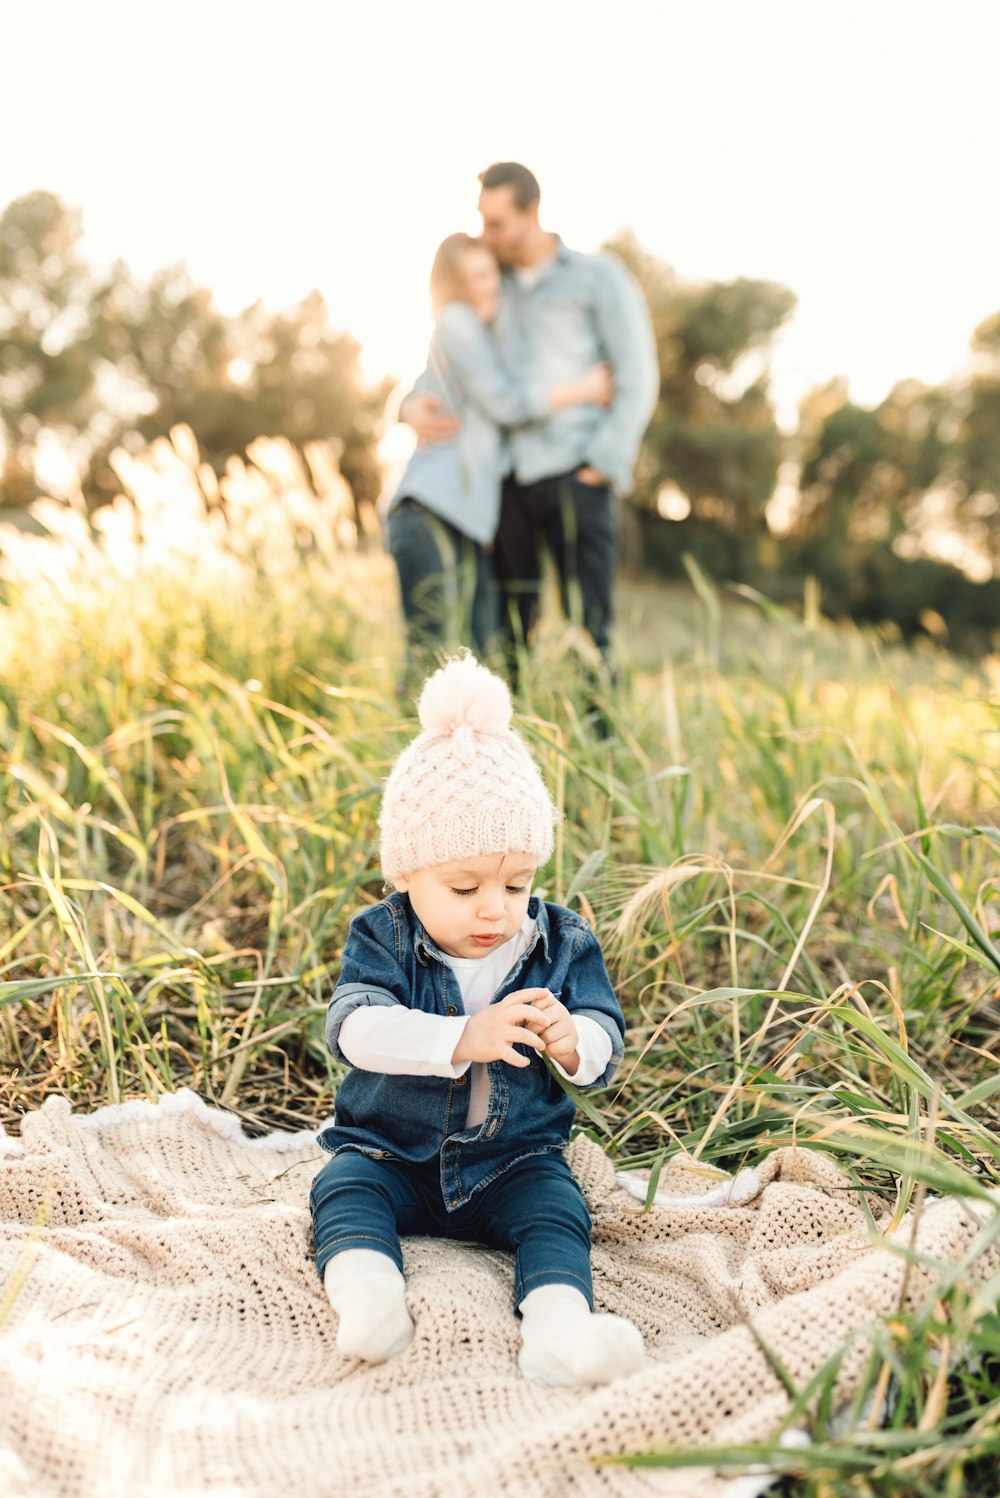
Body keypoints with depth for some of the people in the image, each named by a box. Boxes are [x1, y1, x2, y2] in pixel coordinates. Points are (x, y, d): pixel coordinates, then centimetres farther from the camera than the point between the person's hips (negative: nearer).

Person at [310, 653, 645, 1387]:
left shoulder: (561, 942, -3)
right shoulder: (384, 939, -10)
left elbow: (606, 1049, -5)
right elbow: (356, 1029, -27)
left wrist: (572, 1040, -31)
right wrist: (464, 1038, -41)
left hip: (513, 1161, 1)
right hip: (392, 1154, 0)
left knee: (556, 1206, -24)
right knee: (344, 1187, -25)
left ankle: (558, 1324, -42)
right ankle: (365, 1290, -46)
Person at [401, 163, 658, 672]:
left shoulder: (599, 276, 6)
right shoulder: (498, 292, 22)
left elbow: (638, 381, -2)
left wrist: (601, 468, -13)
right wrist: (413, 407, -2)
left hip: (575, 478, -5)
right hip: (512, 480, 5)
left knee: (586, 631, -9)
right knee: (508, 632, 1)